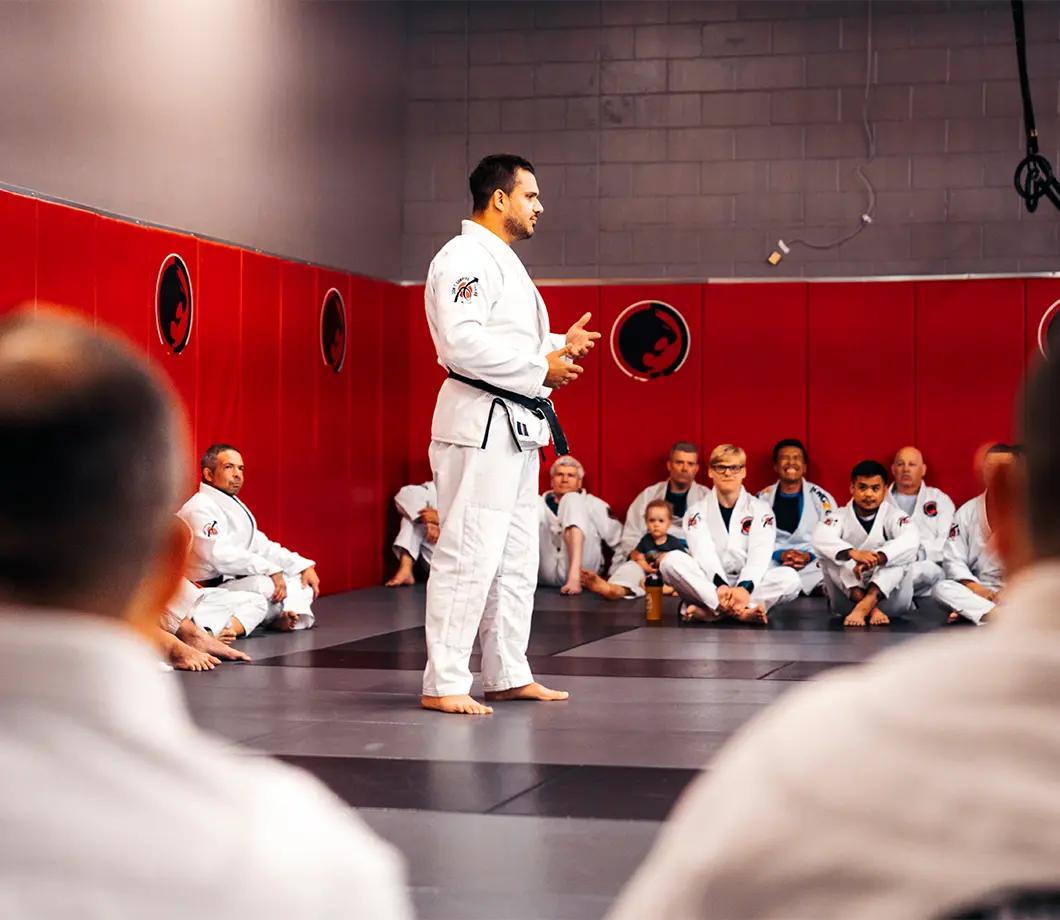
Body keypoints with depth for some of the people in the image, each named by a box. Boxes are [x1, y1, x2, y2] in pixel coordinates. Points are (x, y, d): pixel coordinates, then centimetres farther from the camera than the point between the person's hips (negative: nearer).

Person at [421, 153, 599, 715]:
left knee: (516, 555, 14)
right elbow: (463, 342, -24)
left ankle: (508, 675, 22)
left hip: (517, 426, 11)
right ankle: (443, 684, -6)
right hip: (480, 422, -11)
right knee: (469, 553, -10)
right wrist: (539, 369, -19)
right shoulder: (465, 257, -12)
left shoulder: (503, 262, 21)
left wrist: (559, 346, 11)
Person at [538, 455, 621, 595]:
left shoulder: (593, 504, 21)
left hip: (582, 567, -1)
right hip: (546, 573, 1)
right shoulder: (540, 503, 25)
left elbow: (618, 541, 13)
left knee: (572, 500, -15)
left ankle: (575, 575, -37)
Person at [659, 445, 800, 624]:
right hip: (708, 586, 0)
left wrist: (744, 587, -33)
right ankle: (742, 611, -41)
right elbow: (704, 552, -13)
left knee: (790, 578, -28)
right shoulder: (697, 512, 5)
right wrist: (720, 586, -34)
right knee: (671, 561, -28)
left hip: (747, 584, 0)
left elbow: (759, 555, -12)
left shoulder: (761, 510, 5)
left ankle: (707, 611, -38)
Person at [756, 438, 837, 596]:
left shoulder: (822, 499, 11)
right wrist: (779, 554, -13)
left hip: (813, 565, 0)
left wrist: (809, 556, -13)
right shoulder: (761, 499, 14)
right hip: (773, 564, 1)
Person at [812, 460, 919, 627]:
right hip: (849, 598, 1)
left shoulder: (894, 516, -4)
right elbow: (821, 538, -26)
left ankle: (864, 606, -43)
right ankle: (871, 608, -35)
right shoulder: (841, 517, -2)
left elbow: (910, 540, -29)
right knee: (829, 553, -21)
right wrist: (854, 553, -46)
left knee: (901, 553, -24)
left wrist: (876, 559, -45)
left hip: (889, 596, -1)